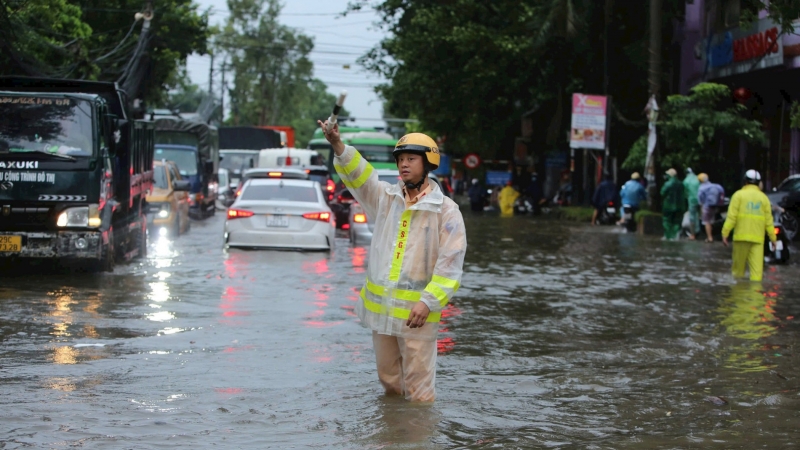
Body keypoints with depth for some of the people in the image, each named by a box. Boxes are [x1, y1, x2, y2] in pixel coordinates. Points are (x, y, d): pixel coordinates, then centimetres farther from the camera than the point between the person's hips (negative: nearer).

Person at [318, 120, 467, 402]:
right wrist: (338, 145, -25)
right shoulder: (386, 198, 8)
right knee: (388, 381, 17)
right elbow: (359, 175, -7)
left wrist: (428, 302, -19)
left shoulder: (446, 210, -7)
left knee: (418, 386, -2)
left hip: (415, 310, -5)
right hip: (380, 305, 5)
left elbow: (450, 263, -11)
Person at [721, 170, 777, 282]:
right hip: (758, 237, 2)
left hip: (742, 235, -1)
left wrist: (725, 233, -6)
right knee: (757, 266, -3)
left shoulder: (739, 195, 2)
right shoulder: (763, 197, 9)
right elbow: (768, 221, 6)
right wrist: (773, 238, 12)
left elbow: (731, 217, -6)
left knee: (739, 264, 10)